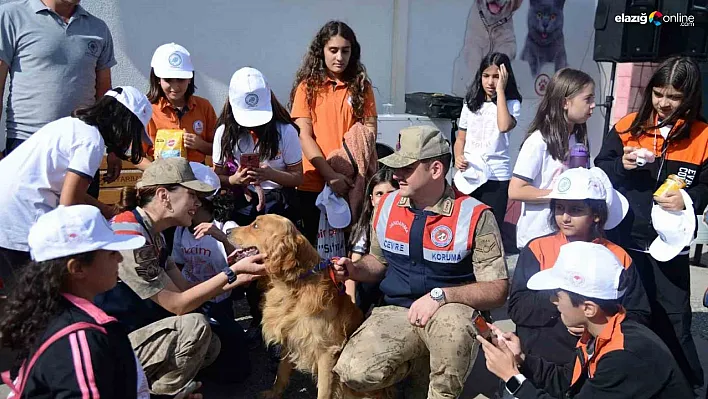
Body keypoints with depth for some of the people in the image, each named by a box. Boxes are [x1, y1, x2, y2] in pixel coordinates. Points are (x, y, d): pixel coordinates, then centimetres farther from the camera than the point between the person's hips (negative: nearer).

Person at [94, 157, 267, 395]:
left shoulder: (152, 233, 7)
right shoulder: (129, 235, -24)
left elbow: (185, 289, 4)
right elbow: (177, 304, -22)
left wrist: (240, 277, -5)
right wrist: (233, 271, -20)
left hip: (132, 333, 10)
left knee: (211, 346, 11)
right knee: (194, 327, -24)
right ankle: (158, 391, -2)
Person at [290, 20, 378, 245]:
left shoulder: (361, 86, 7)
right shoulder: (308, 86, 2)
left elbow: (370, 131, 4)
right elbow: (304, 136, -4)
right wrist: (330, 175, -14)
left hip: (352, 183, 1)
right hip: (314, 183, -1)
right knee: (314, 244, 9)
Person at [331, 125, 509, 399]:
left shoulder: (475, 216, -13)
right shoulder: (387, 205, 1)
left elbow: (497, 290, -13)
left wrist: (441, 295, -26)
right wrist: (355, 270, -4)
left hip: (452, 311, -3)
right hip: (396, 311, 3)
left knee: (451, 322, -40)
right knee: (354, 372, -23)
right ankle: (413, 362, 11)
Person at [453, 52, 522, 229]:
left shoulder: (512, 104, -1)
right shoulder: (471, 103, 10)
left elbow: (504, 126, -23)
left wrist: (500, 91, -15)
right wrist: (458, 157, -8)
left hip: (496, 177, -3)